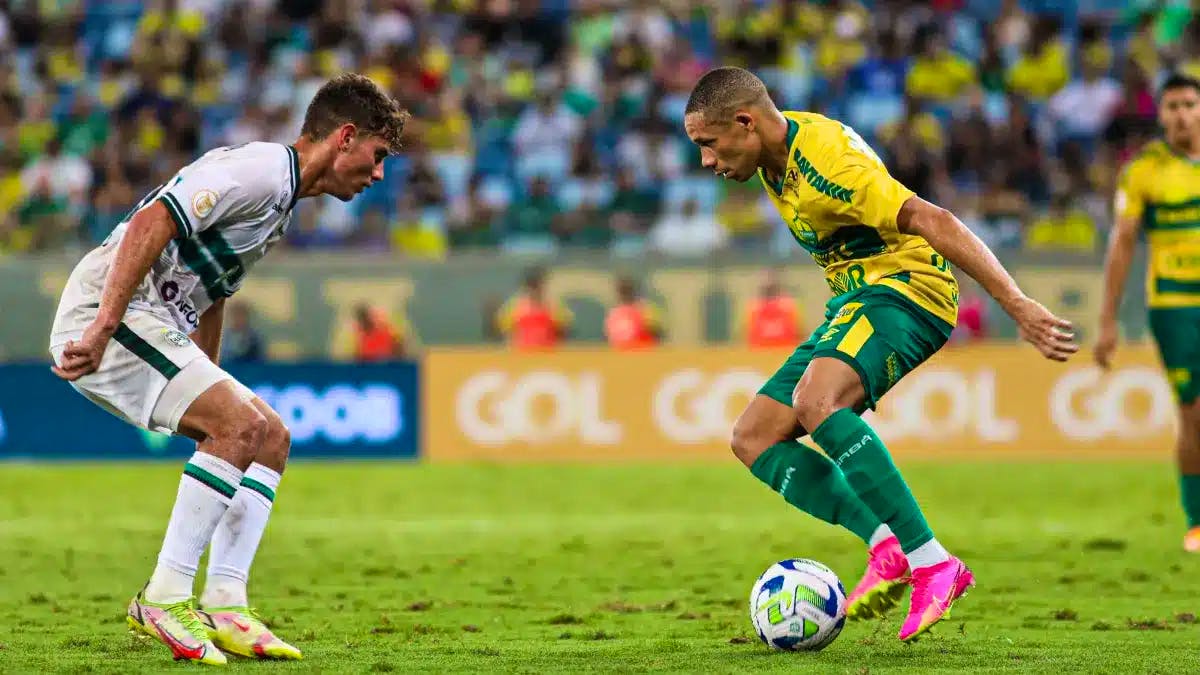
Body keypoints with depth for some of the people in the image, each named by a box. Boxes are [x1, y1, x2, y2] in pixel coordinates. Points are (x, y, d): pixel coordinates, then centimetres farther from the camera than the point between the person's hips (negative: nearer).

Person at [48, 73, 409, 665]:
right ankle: (164, 600, -16)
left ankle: (224, 610, 3)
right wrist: (101, 330, -31)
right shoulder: (262, 169, -13)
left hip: (152, 326, 10)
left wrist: (211, 388, 27)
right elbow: (151, 223, -25)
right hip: (102, 312, -10)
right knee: (241, 424, -21)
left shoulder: (280, 201, 20)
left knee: (271, 438, 7)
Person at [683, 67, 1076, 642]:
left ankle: (931, 565, -36)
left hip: (905, 292, -10)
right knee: (753, 438, 1)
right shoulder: (780, 153, 7)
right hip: (855, 301, 10)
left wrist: (1017, 306, -33)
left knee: (815, 401, -36)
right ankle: (889, 549, -12)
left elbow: (932, 221, -28)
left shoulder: (824, 160, -23)